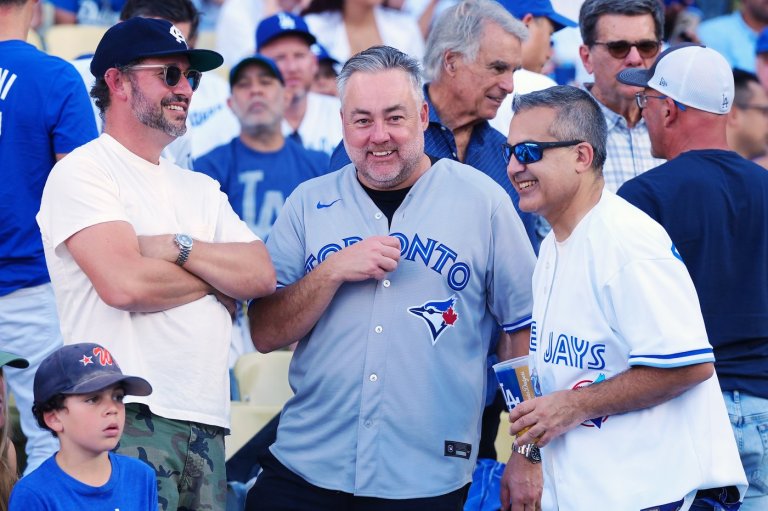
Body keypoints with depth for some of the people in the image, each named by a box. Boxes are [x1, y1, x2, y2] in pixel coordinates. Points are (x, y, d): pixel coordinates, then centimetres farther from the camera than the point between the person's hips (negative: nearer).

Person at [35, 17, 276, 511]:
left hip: (205, 421, 7)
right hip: (126, 415, -7)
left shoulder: (201, 189, 23)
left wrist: (178, 247, -8)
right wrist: (220, 277, 1)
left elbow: (262, 275, 7)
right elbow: (124, 284, -15)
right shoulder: (83, 171, 0)